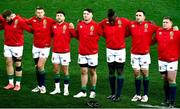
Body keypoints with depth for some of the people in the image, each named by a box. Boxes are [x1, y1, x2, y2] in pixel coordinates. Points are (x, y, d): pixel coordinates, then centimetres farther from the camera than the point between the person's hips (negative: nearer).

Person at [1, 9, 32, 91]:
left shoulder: (20, 21, -16)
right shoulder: (4, 21, -2)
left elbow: (30, 29, -10)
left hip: (17, 46, -5)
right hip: (7, 45, 5)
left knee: (18, 65, 2)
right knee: (8, 63, 5)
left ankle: (18, 84, 10)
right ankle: (11, 83, 12)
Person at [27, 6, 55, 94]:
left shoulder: (49, 21, -13)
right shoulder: (33, 20, -2)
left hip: (45, 47, -5)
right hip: (35, 47, 5)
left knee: (40, 66, -12)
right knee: (37, 67, 11)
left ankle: (43, 86, 0)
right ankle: (39, 86, 22)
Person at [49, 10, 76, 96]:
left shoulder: (68, 26, -7)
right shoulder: (54, 26, 6)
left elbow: (75, 35, -14)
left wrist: (72, 29, -28)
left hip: (65, 52, -4)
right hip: (55, 52, 4)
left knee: (65, 71, 2)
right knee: (56, 70, 8)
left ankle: (66, 89, 10)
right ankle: (57, 89, 18)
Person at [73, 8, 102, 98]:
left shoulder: (95, 25, -10)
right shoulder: (80, 25, 4)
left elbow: (100, 34, 0)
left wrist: (93, 40, 2)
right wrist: (83, 42, 9)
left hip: (92, 53, -4)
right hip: (82, 53, 4)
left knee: (92, 72, 7)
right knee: (83, 72, 7)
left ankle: (93, 91, 18)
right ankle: (83, 92, 12)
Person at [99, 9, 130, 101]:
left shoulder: (123, 22, -10)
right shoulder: (104, 23, -5)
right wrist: (108, 37, 6)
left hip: (120, 50, -3)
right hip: (109, 50, 3)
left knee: (119, 72, -3)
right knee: (111, 72, 9)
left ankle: (118, 95, -1)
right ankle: (113, 93, 18)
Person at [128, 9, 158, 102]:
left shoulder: (150, 26, -5)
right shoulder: (131, 25, 0)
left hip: (145, 54, -2)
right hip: (134, 54, 2)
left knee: (145, 73, 1)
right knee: (136, 73, 4)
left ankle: (145, 95, 10)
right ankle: (137, 94, 13)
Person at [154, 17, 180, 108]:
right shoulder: (158, 31, 6)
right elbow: (154, 40, 18)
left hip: (172, 60, -4)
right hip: (161, 60, 4)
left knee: (171, 80, -7)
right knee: (165, 80, 11)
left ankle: (172, 102, -3)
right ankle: (167, 99, 23)